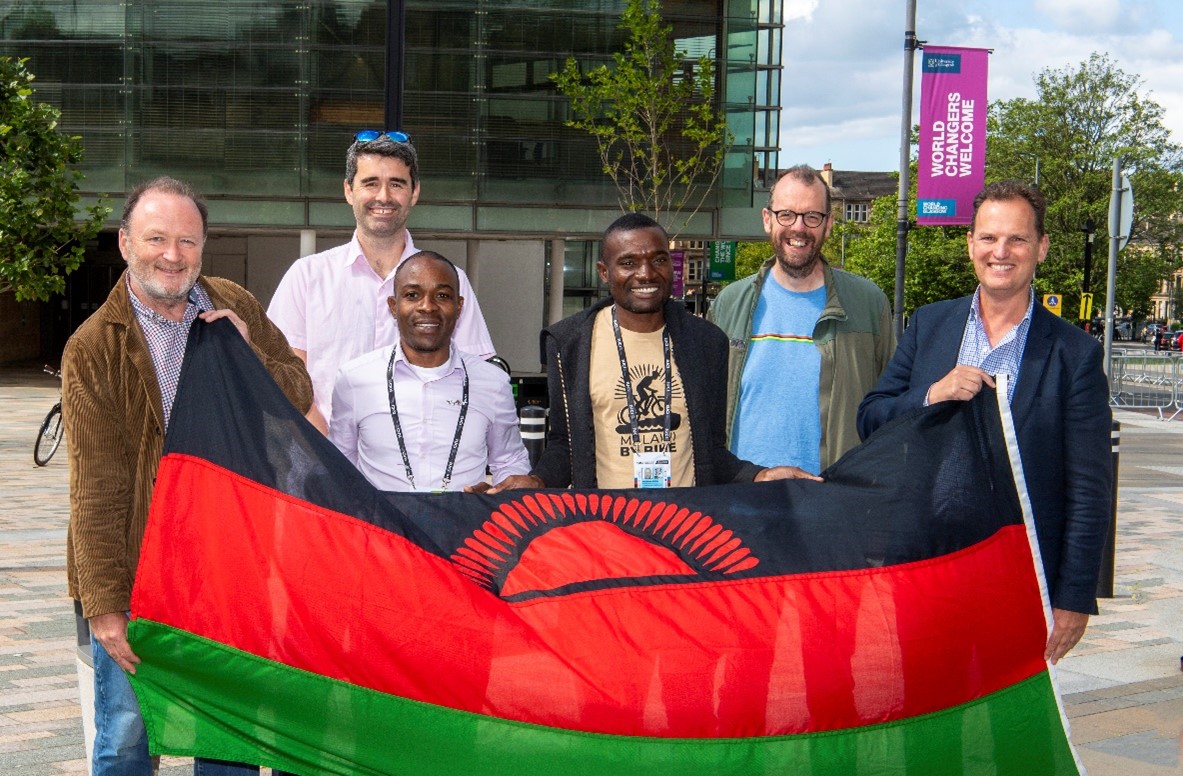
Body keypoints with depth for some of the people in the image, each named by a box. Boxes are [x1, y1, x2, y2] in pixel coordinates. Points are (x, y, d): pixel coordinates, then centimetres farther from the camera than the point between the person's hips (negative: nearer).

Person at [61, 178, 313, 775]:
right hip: (137, 564, -3)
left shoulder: (235, 310, 5)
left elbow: (299, 397, 8)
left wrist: (247, 353, -11)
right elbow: (95, 487, -11)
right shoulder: (93, 348, -8)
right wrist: (105, 603, -15)